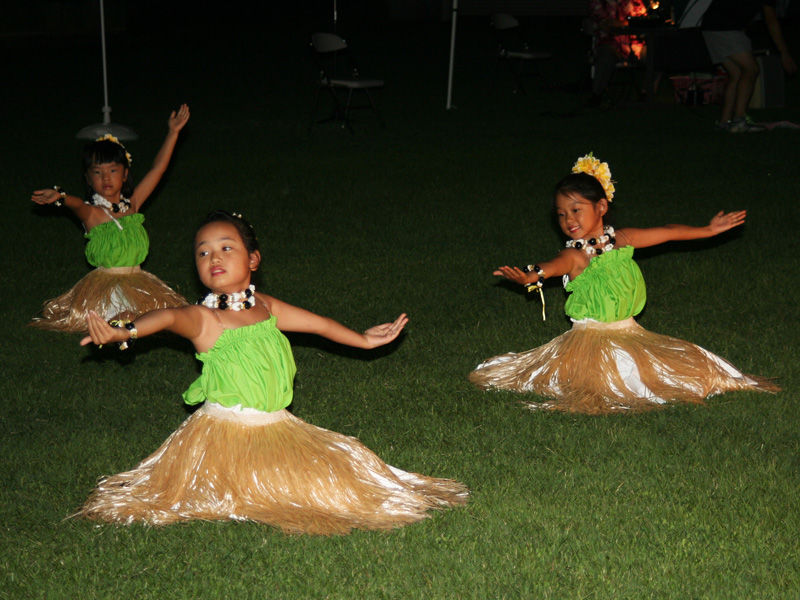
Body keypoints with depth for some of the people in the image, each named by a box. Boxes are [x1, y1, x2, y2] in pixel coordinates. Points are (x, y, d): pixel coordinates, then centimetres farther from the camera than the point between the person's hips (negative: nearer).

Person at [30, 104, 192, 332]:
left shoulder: (132, 204, 3)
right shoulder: (91, 213, -10)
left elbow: (158, 169, 3)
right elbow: (76, 204, -34)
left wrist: (172, 133, 1)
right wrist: (60, 196, -58)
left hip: (136, 280, 5)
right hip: (104, 283, -5)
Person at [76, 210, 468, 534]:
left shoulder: (266, 308, 3)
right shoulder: (203, 319, -15)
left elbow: (317, 323, 19)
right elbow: (168, 317, -38)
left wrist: (363, 340, 33)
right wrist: (125, 331, -59)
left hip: (277, 427, 5)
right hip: (225, 430, -5)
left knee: (333, 473, 6)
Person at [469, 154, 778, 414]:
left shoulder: (621, 240, 3)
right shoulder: (574, 255, -13)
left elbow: (667, 233, 16)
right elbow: (555, 266, -38)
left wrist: (709, 230, 26)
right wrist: (531, 276, -62)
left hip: (629, 334, 5)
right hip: (590, 339, -5)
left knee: (692, 366, 4)